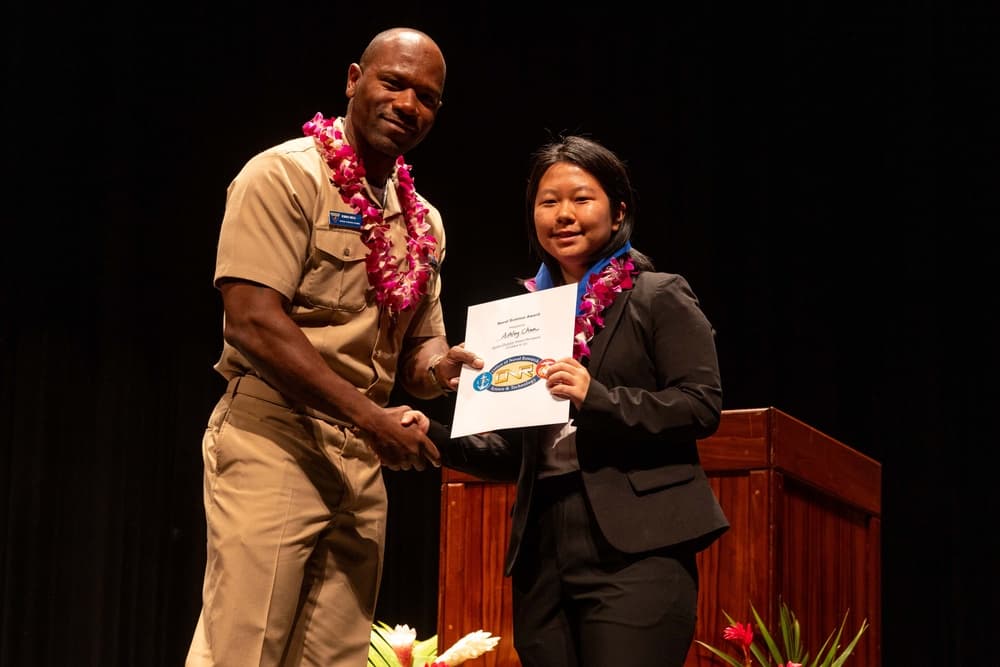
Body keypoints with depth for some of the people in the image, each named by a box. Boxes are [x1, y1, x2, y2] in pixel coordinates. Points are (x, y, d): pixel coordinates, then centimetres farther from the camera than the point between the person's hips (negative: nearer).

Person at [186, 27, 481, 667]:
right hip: (273, 440, -7)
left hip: (362, 461, 7)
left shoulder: (424, 220, 14)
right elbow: (252, 322, -17)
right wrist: (369, 414, -19)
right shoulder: (285, 175, -8)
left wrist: (437, 367, -6)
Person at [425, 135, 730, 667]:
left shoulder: (660, 297, 4)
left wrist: (597, 398, -18)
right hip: (541, 554, 6)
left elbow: (702, 406, -7)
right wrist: (437, 437, 4)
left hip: (634, 548, -5)